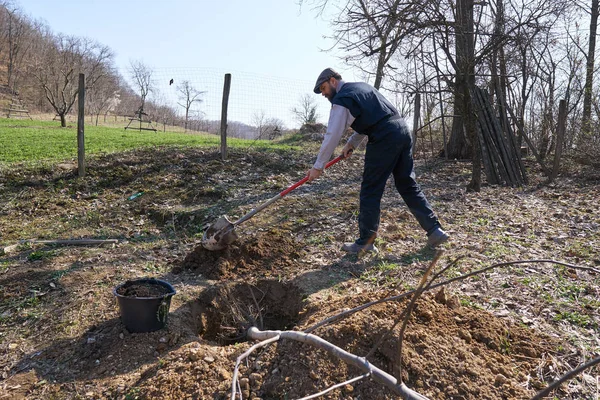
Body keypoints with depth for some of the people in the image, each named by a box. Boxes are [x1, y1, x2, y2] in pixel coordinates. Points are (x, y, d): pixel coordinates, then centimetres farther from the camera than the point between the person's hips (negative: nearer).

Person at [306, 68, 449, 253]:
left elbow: (332, 135, -7)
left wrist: (318, 166, -1)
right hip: (403, 130, 9)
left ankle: (365, 242, 6)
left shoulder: (341, 99, -3)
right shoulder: (360, 86, 23)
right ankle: (435, 230, 12)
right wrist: (351, 143, 26)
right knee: (408, 184, 12)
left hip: (384, 138, -9)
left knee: (371, 190, 0)